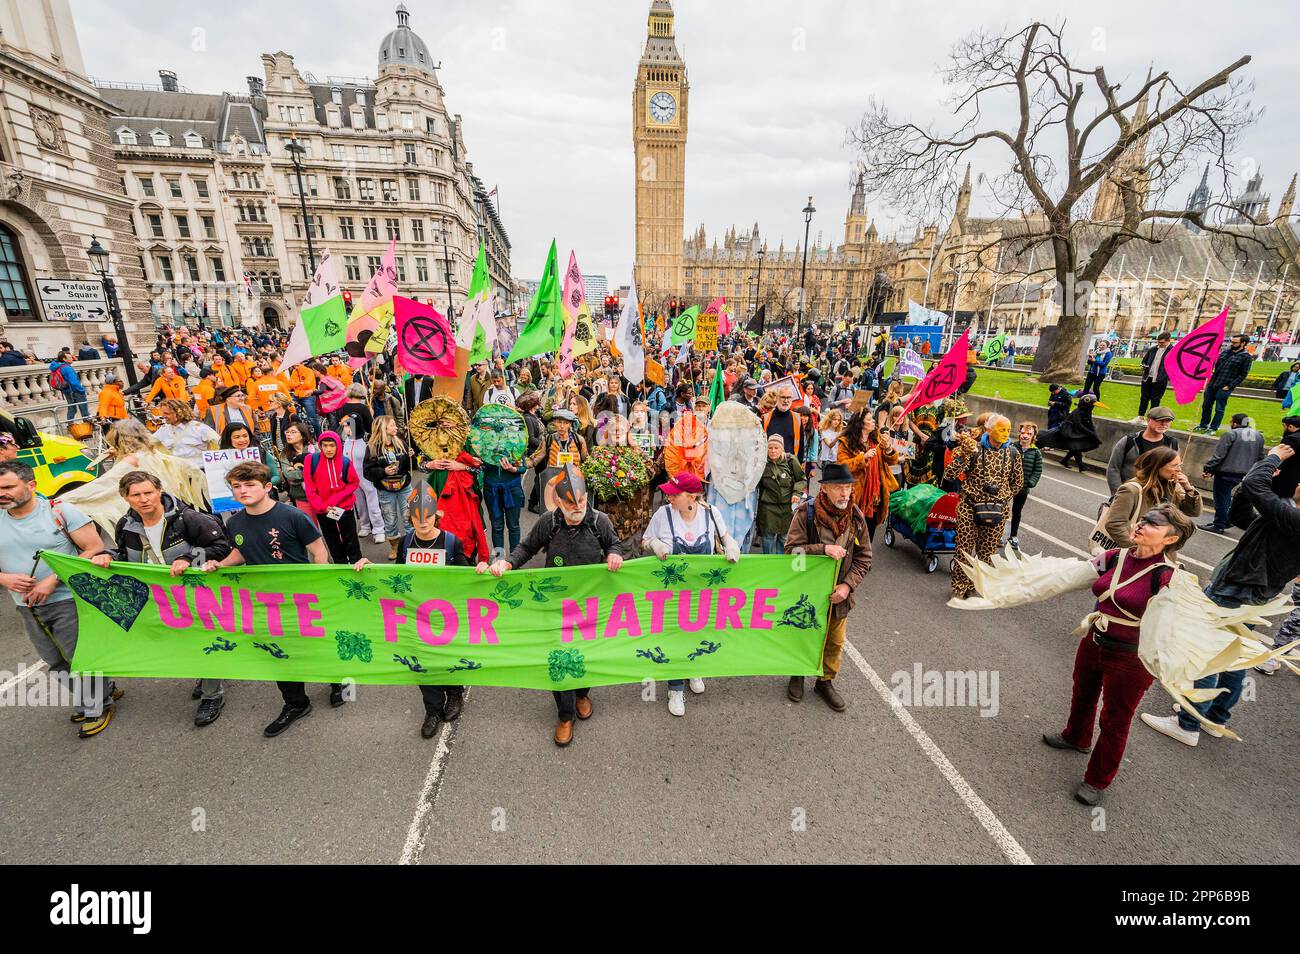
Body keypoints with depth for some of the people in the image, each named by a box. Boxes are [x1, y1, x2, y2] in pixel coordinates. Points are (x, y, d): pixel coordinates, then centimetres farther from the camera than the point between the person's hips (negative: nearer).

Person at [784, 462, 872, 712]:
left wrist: (848, 585, -13)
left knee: (835, 642, 16)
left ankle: (826, 682, 39)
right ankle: (798, 675, 41)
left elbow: (864, 557, -1)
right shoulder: (806, 513, -17)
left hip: (838, 593, 3)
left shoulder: (856, 517, -7)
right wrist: (823, 548, -32)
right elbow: (791, 549, -19)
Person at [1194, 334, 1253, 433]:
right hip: (1212, 384, 6)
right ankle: (1203, 425, 26)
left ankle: (1213, 428, 11)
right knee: (1206, 405, 13)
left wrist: (1230, 386, -13)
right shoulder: (1227, 351, 11)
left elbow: (1243, 375, -7)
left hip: (1224, 388, -6)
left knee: (1219, 409, 2)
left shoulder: (1246, 357, -6)